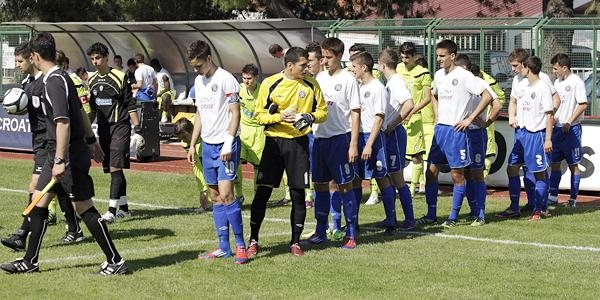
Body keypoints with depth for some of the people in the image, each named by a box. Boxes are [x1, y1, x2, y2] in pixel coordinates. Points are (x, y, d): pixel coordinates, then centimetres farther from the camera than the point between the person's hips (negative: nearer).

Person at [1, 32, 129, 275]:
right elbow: (80, 112, 21)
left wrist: (60, 161, -27)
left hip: (70, 154, -10)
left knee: (84, 207, -5)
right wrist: (92, 141, 30)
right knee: (39, 201, 11)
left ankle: (116, 262, 0)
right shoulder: (61, 77, 12)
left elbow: (63, 123, -25)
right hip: (57, 153, 10)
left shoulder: (54, 82, -19)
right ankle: (30, 261, 17)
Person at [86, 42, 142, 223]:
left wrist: (137, 129, -9)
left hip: (120, 126, -6)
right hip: (103, 128, 6)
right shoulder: (92, 81, 10)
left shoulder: (119, 78, -7)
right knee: (112, 169, 9)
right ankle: (123, 208, 19)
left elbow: (130, 106, -6)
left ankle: (112, 211, -18)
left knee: (115, 168, -13)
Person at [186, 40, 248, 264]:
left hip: (225, 144, -8)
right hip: (207, 144, 8)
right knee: (215, 197, 8)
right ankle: (223, 247, 12)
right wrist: (192, 145, 17)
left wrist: (228, 144, -18)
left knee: (226, 195, -13)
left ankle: (240, 245, -5)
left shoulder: (225, 79, -10)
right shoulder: (199, 81, 14)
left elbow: (235, 113, -12)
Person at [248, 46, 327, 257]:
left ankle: (295, 242, 13)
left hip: (298, 143, 1)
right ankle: (253, 240, 9)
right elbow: (259, 115, 0)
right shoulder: (270, 84, -3)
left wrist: (310, 117, -11)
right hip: (273, 142, -1)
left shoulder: (311, 85, 2)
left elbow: (323, 111, 10)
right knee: (262, 192, -2)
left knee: (298, 194, 2)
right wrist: (278, 117, -18)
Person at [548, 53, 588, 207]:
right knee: (554, 163, 8)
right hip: (558, 128, 8)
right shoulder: (557, 82, 12)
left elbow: (583, 104, -16)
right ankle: (553, 197, 13)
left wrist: (569, 122, -17)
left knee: (573, 165, 0)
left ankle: (573, 199, 5)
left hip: (571, 129, -8)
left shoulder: (576, 82, -12)